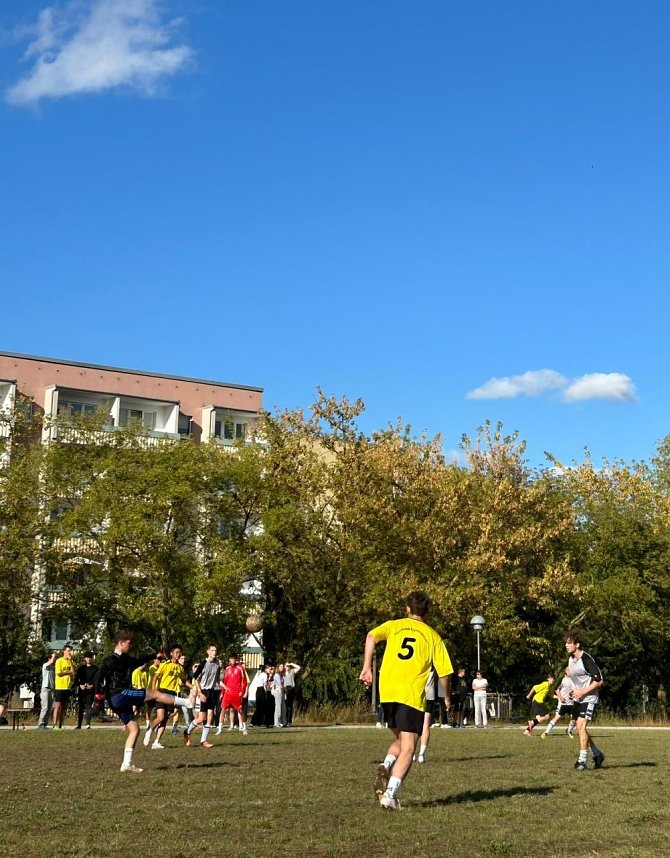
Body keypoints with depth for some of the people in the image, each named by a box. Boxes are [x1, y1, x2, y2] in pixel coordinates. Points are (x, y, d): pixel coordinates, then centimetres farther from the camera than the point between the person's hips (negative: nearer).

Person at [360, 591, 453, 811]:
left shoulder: (393, 625, 13)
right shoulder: (433, 636, 10)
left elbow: (371, 636, -8)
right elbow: (443, 672, 6)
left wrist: (367, 667, -8)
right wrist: (446, 697, 22)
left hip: (387, 693, 3)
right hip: (412, 696, -3)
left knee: (400, 740, 22)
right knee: (408, 749, 0)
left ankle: (385, 766, -7)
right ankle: (390, 794, -15)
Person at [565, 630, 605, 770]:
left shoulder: (586, 659, -20)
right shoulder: (570, 660, 7)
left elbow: (599, 680, -20)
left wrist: (583, 691, -21)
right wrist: (573, 690, 6)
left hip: (589, 698, -9)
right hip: (577, 698, 9)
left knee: (581, 726, -17)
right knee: (579, 727, 9)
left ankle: (582, 761, -10)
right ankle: (598, 755, 26)